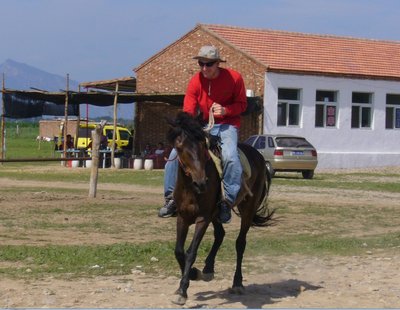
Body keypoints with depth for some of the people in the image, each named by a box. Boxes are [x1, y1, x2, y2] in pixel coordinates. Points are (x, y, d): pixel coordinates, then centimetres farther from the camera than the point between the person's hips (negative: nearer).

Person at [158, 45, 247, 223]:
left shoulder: (234, 78, -10)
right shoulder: (195, 82, -5)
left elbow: (242, 104, 0)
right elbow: (188, 110, -9)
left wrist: (225, 110, -21)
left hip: (227, 125, -3)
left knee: (229, 155, -33)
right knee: (176, 153, -13)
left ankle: (228, 200, -22)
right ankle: (171, 198, -2)